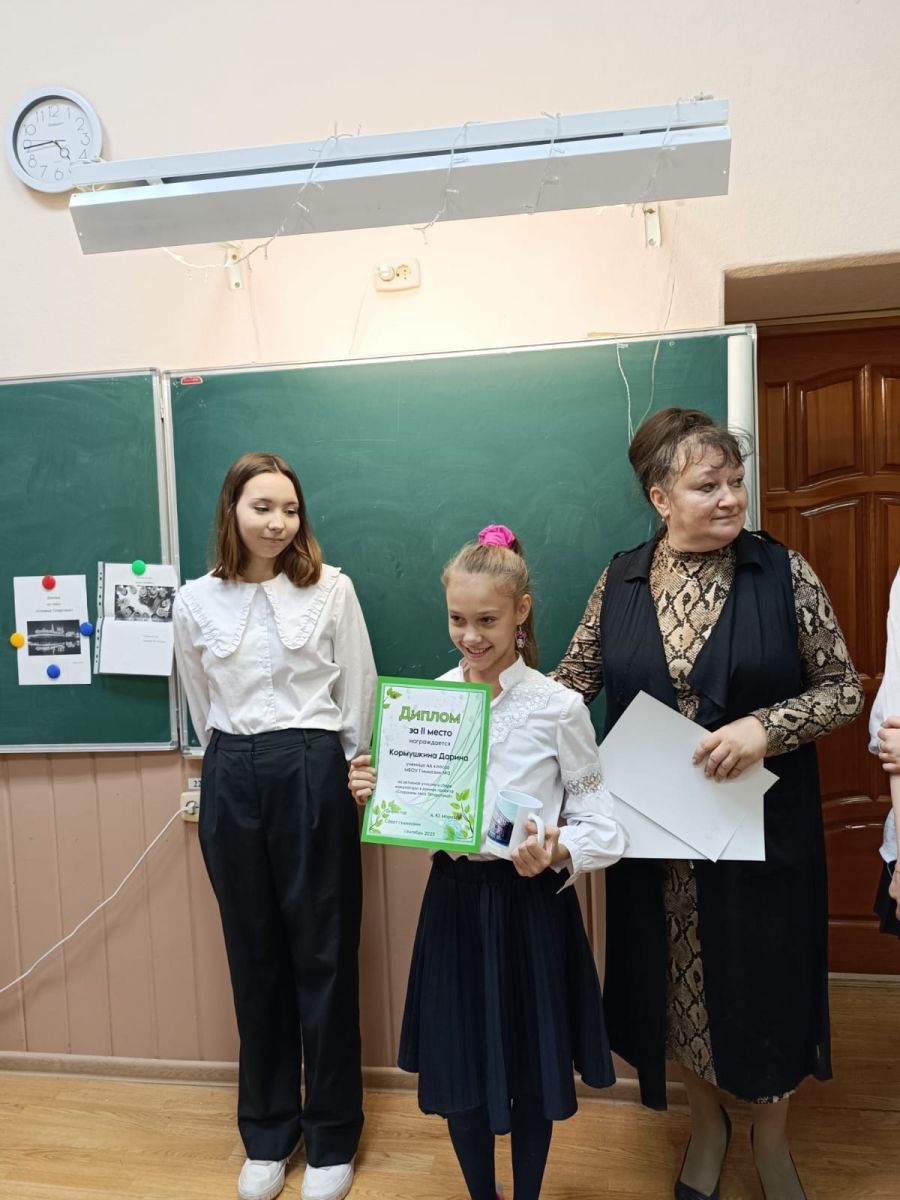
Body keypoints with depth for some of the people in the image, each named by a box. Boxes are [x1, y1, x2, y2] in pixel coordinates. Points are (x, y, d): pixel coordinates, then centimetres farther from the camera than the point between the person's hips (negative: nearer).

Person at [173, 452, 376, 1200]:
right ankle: (268, 1132, 33)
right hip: (231, 782, 3)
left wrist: (345, 772, 6)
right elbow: (202, 708, 15)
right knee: (255, 958, 14)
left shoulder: (331, 588, -4)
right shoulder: (195, 603, 4)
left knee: (323, 956, 7)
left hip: (313, 775, -2)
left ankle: (333, 1138, 27)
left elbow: (358, 691, 2)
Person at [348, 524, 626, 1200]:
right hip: (454, 898, 3)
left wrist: (557, 853, -27)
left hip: (532, 903, -3)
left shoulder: (559, 708, -12)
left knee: (531, 1070, 16)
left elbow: (601, 825, -9)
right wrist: (371, 796, -13)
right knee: (457, 1070, 17)